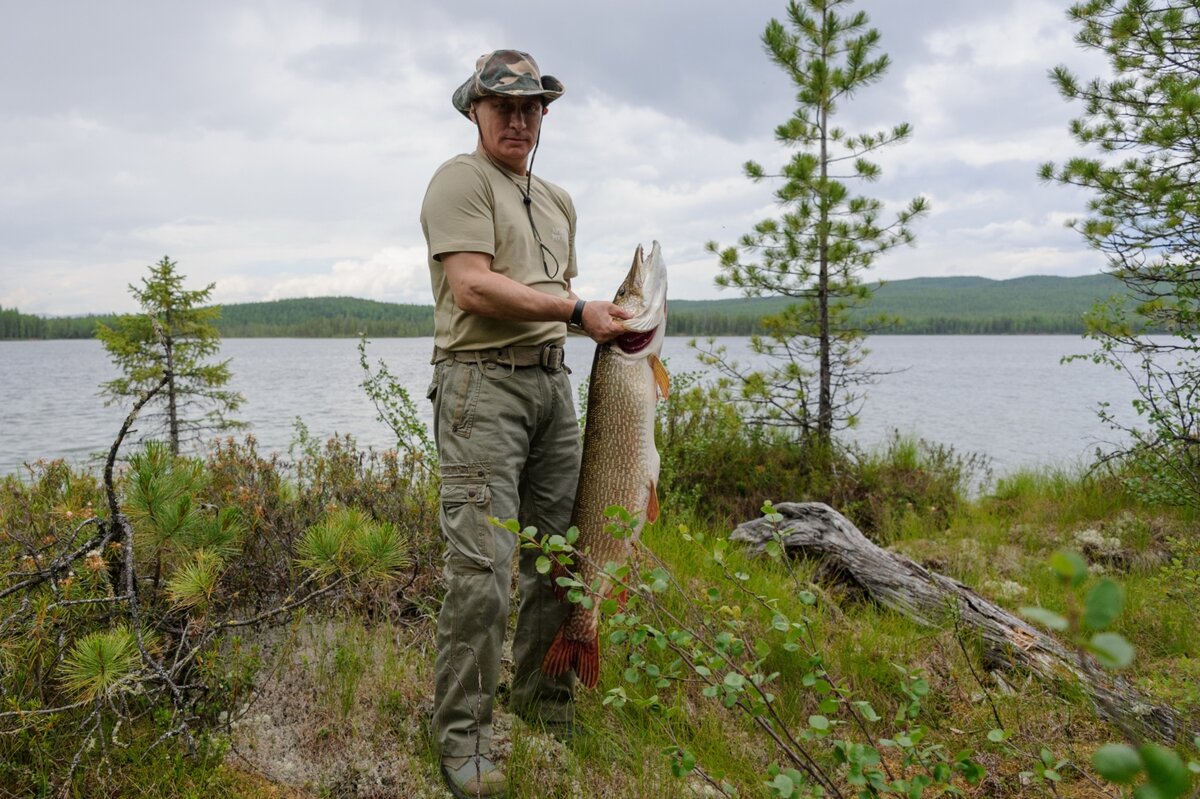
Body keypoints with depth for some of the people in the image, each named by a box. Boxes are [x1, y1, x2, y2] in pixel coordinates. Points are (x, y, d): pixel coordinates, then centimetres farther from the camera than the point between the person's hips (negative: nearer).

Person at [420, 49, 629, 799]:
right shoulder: (461, 180, -3)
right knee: (482, 565, -12)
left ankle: (546, 701, 28)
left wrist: (613, 325, 9)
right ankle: (464, 737, 2)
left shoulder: (558, 200, 22)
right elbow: (472, 287, -16)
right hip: (482, 380, -8)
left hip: (553, 381, 8)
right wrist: (577, 310, -14)